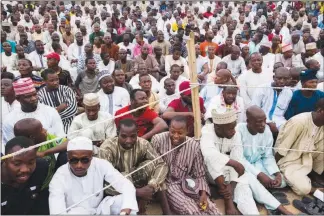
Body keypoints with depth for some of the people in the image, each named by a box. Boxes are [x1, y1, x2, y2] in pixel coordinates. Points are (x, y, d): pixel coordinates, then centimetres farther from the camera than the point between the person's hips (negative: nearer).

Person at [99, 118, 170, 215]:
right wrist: (136, 192, -39)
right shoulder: (107, 148, -28)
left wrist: (152, 186, -37)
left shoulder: (142, 144, -18)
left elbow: (162, 165, -18)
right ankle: (141, 209, -13)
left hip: (135, 181, 4)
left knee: (151, 164, -23)